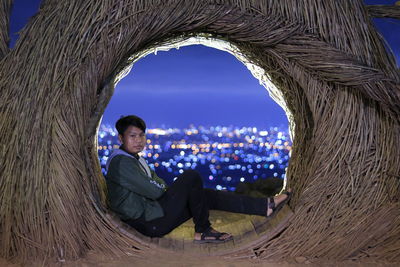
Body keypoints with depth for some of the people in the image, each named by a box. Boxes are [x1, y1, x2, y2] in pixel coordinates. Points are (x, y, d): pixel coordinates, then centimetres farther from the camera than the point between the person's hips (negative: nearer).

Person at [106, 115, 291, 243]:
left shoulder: (135, 159, 17)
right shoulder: (121, 162, -17)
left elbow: (157, 183, 19)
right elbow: (153, 191, -20)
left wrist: (160, 187, -2)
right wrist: (163, 187, 1)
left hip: (153, 212, 10)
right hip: (150, 223, -10)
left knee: (208, 196, 2)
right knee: (191, 177, -18)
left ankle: (266, 206, 3)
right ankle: (202, 232, -6)